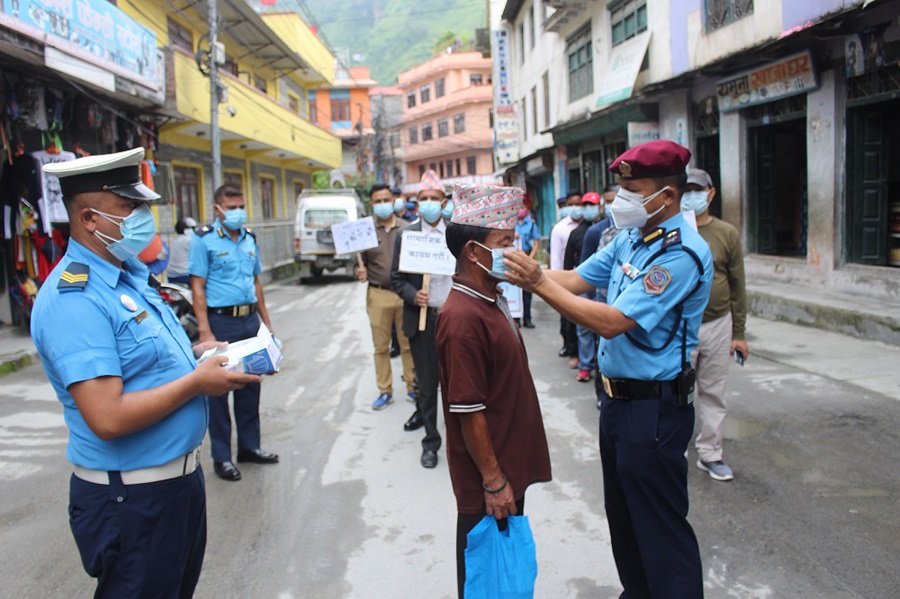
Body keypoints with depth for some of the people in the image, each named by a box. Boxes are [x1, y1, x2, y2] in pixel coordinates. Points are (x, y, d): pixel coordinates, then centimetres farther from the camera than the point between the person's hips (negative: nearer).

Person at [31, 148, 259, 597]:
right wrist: (197, 382, -20)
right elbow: (108, 418, -29)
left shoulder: (131, 274, 8)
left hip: (182, 474, 9)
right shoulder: (75, 299, -23)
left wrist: (198, 354, 2)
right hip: (132, 497, -9)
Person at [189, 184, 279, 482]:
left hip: (249, 320, 6)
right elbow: (198, 288, -10)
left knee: (250, 385, 13)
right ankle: (221, 457, 12)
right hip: (221, 321, -6)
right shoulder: (204, 239, -6)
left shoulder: (249, 238, 13)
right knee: (218, 389, 2)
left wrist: (266, 323, 16)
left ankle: (249, 446, 27)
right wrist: (205, 332, -18)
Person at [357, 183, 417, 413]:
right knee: (381, 346, 8)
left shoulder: (407, 228, 3)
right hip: (378, 294, 1)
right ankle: (385, 391, 19)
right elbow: (360, 262, 8)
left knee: (408, 344, 5)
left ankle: (412, 386, 19)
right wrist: (360, 272, -14)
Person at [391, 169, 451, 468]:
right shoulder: (406, 235, 1)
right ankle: (430, 440, 21)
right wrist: (413, 296, -16)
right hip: (422, 318, 0)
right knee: (426, 382, 6)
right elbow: (397, 278, 2)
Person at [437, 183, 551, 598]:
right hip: (487, 484, -9)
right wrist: (493, 480, -19)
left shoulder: (492, 301, 6)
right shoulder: (463, 318, -25)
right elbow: (468, 412, -24)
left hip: (511, 467, 9)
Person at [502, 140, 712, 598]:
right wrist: (522, 271, -7)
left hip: (654, 408, -9)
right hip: (617, 396, 9)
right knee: (622, 517, 22)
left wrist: (540, 282, -24)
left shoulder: (681, 253, -22)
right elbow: (575, 280, 7)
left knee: (660, 527, 4)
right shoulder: (630, 238, 5)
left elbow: (611, 322, -26)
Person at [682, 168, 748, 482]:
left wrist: (739, 333, 6)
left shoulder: (727, 233, 4)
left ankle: (710, 454, 24)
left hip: (718, 325, 2)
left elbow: (737, 287, 7)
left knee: (713, 393, 11)